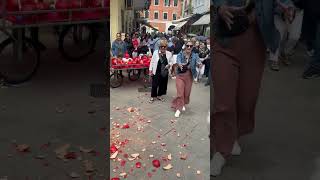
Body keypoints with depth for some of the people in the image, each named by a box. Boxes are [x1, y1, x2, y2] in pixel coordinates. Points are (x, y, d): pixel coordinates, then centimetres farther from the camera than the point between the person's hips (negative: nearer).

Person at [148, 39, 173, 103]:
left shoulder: (169, 54, -3)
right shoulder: (155, 52, -7)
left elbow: (171, 62, 9)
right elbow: (152, 62, -1)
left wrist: (169, 65, -14)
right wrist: (150, 70, -2)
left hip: (164, 72, 3)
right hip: (156, 72, -2)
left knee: (162, 84, 13)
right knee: (154, 85, 2)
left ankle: (159, 95, 31)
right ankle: (153, 97, 16)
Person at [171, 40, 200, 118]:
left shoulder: (194, 55, -6)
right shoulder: (180, 54, -10)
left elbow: (198, 61, -23)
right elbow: (178, 61, -28)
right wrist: (180, 64, -52)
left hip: (189, 76, 2)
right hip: (180, 75, -2)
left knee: (187, 92, 14)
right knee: (180, 93, -7)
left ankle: (183, 104, 41)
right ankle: (178, 109, 3)